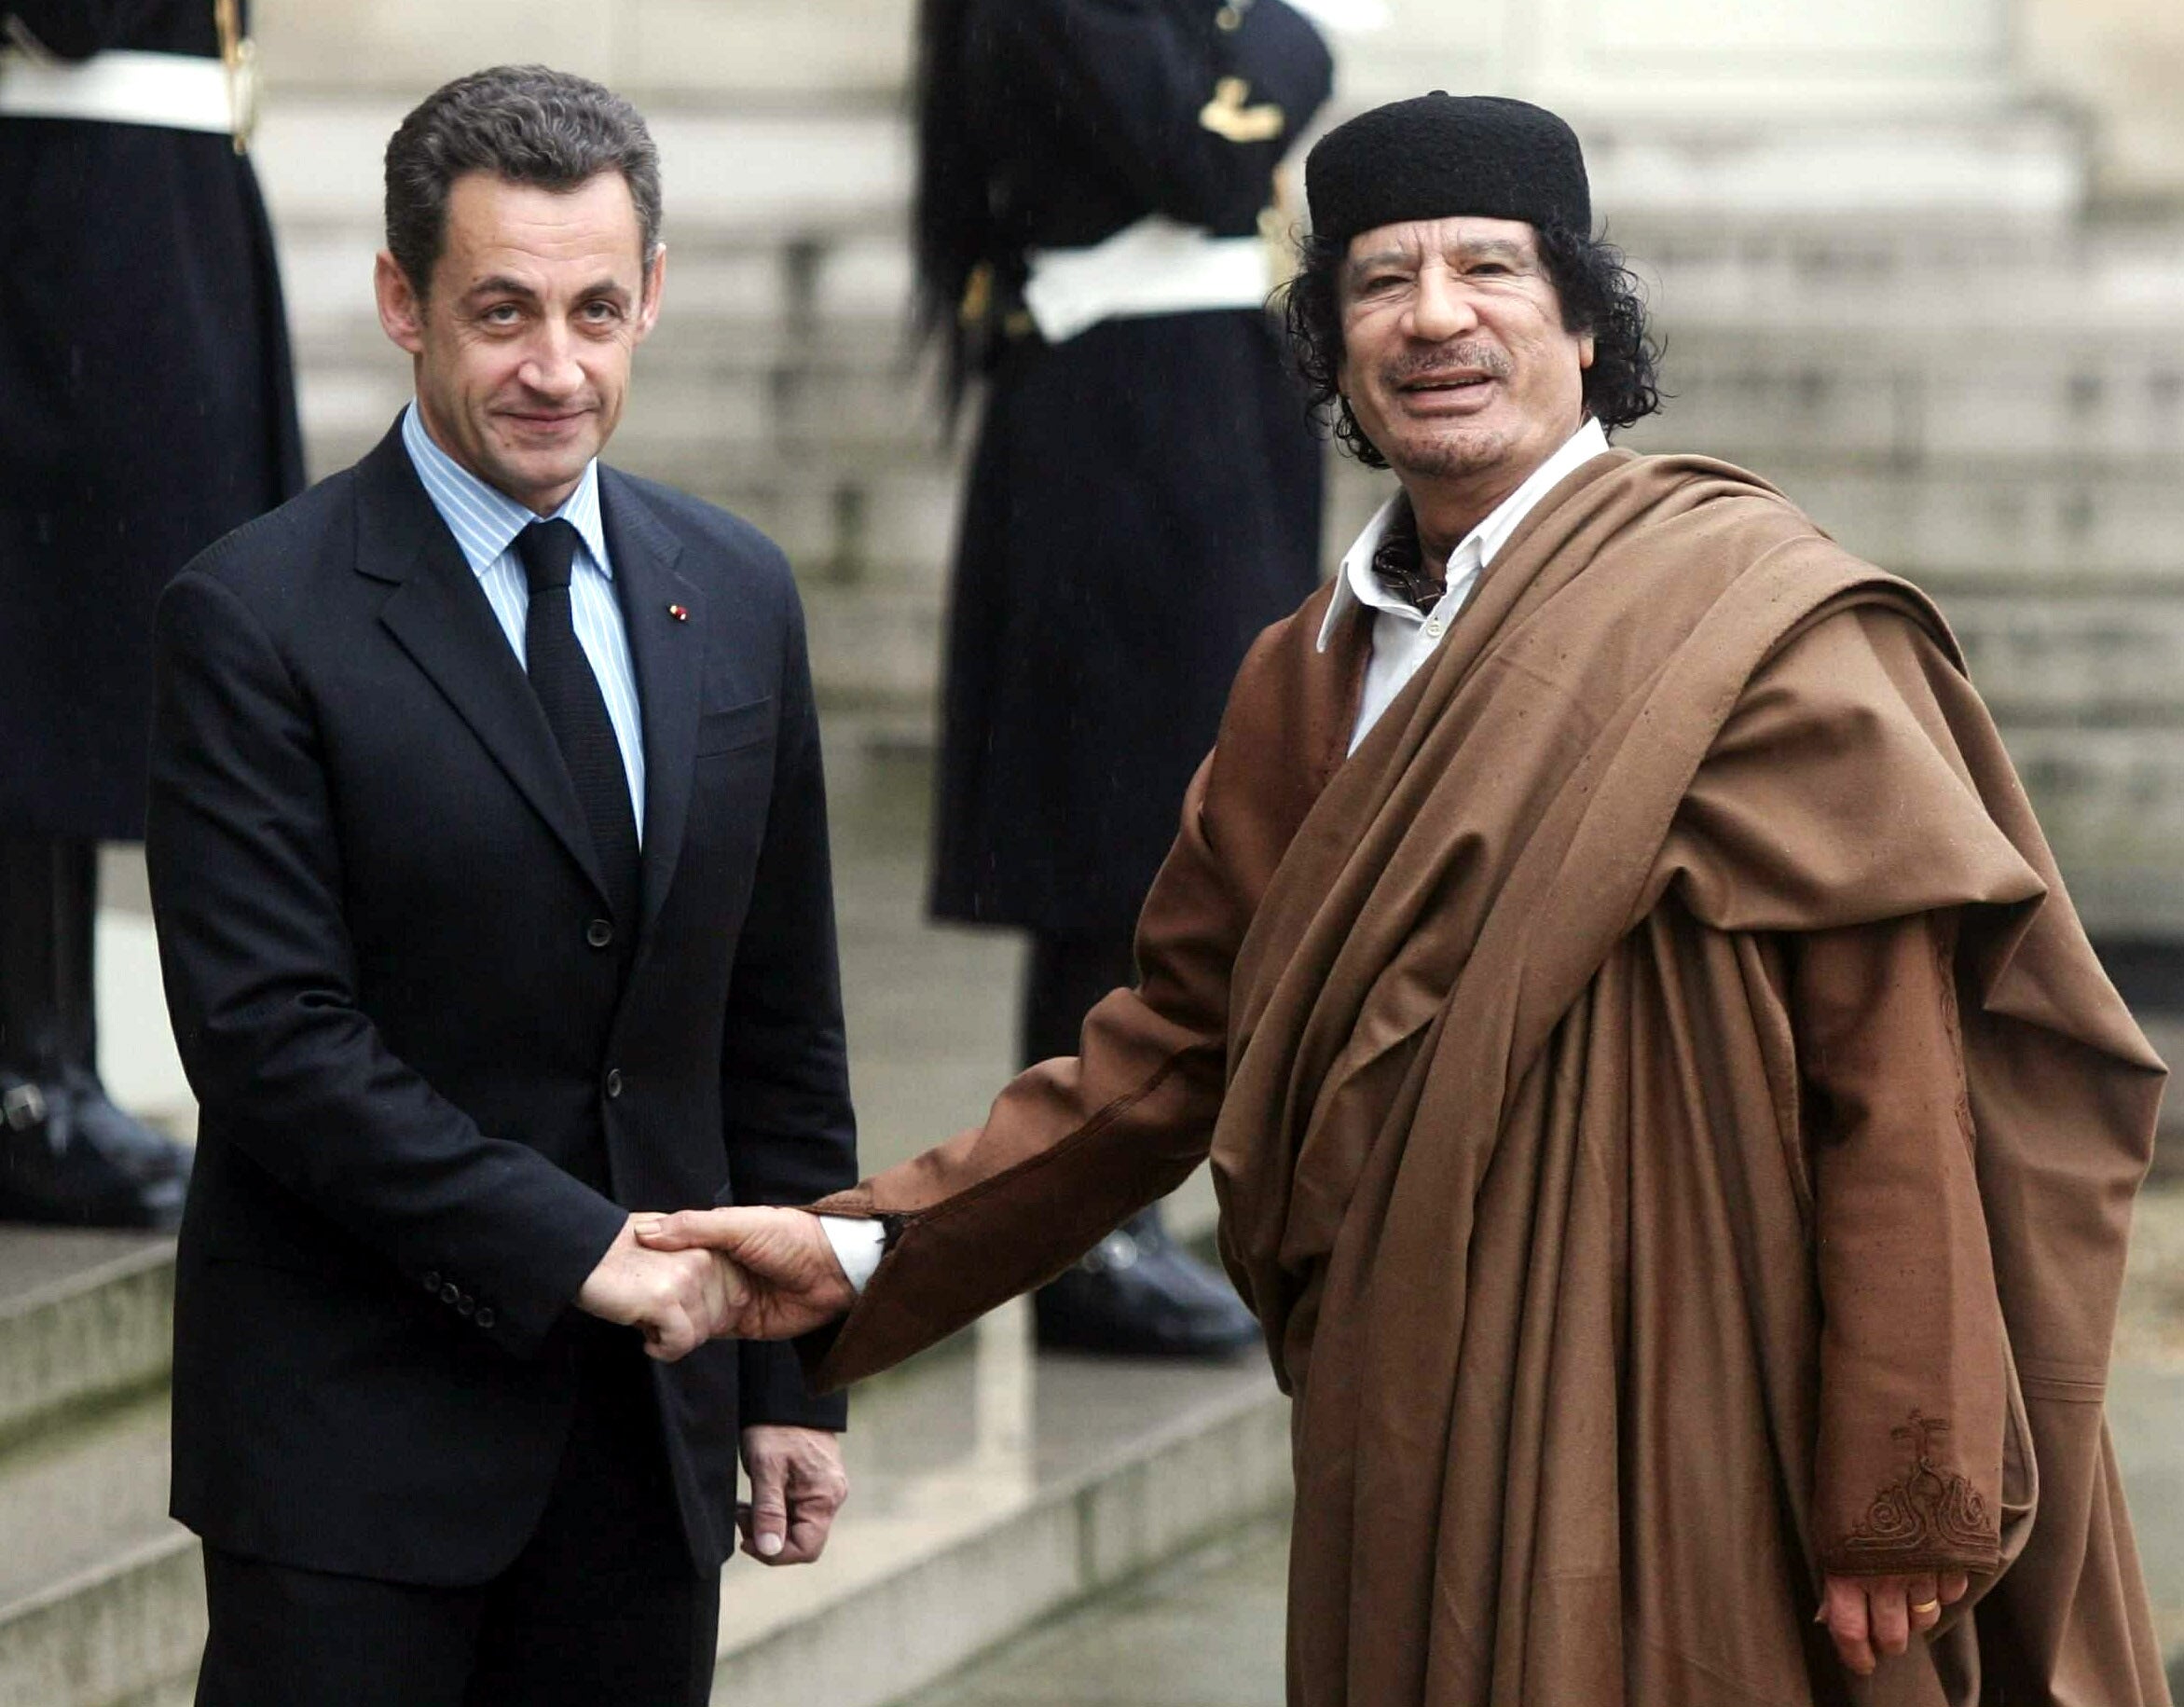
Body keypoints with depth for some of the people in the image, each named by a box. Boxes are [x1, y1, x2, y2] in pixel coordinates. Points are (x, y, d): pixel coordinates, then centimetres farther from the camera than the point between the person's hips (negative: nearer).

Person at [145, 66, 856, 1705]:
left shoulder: (736, 596, 9)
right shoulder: (258, 616, -9)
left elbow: (780, 1019, 13)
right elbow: (268, 1032, -15)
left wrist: (799, 1369, 11)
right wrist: (567, 1247, -17)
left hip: (649, 1426, 5)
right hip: (356, 1429, -5)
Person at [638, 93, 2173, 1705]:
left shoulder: (1758, 628, -9)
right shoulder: (1311, 680, 12)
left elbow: (1894, 1079, -14)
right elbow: (1181, 1039, 15)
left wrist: (1902, 1502, -17)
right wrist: (865, 1253, 4)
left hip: (1690, 1470, -6)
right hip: (1418, 1462, 6)